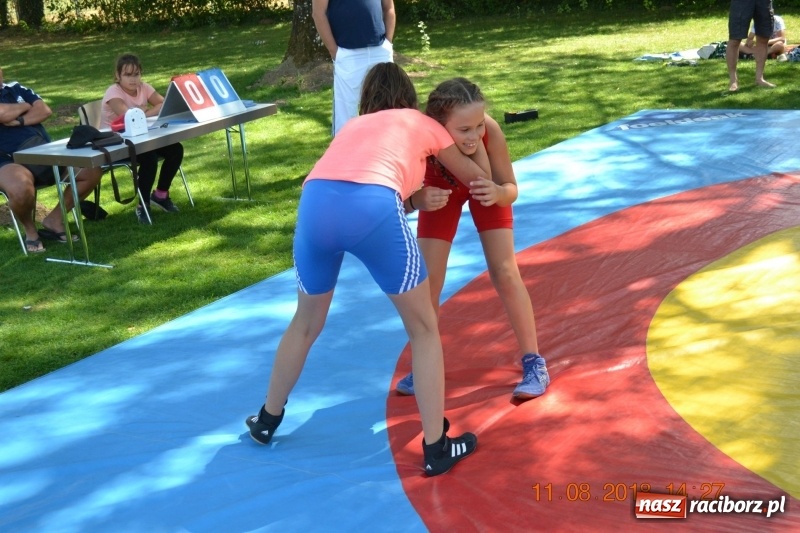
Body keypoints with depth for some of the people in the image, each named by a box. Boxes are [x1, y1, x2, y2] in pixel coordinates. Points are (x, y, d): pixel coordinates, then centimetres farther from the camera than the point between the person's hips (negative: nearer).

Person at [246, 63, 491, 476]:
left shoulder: (354, 125, 39)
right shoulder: (423, 124, 29)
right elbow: (478, 178, 40)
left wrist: (422, 196, 35)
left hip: (315, 204, 4)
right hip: (372, 208, -4)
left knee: (306, 322, 29)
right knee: (423, 329, 16)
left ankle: (267, 420, 45)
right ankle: (436, 447, 19)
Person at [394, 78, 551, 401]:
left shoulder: (490, 130, -40)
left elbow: (511, 188, -26)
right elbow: (409, 197, -28)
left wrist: (497, 192, -49)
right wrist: (423, 200, -51)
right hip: (441, 188, 1)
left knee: (505, 273, -6)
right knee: (427, 280, -2)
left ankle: (534, 363, 6)